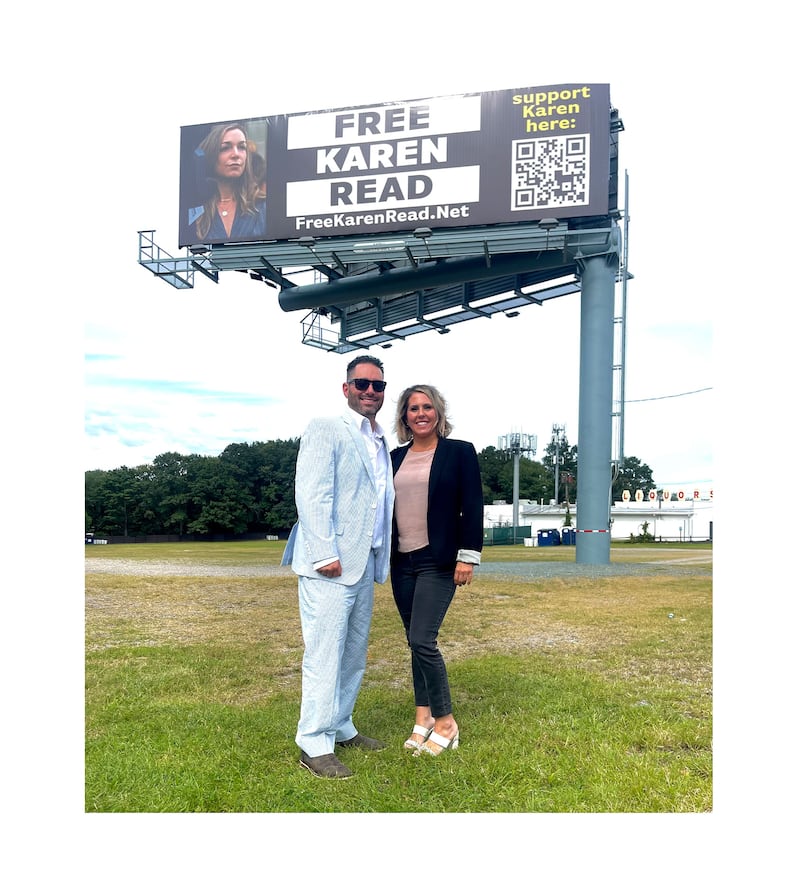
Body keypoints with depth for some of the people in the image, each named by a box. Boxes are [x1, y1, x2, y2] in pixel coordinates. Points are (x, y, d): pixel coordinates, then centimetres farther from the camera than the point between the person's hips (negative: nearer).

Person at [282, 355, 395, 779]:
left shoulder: (381, 443, 18)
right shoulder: (325, 430, -5)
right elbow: (312, 495, -14)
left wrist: (381, 561, 12)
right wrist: (325, 554, -19)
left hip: (365, 563, 8)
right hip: (331, 565, -8)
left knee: (354, 653, 15)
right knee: (324, 653, -5)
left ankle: (340, 728, 27)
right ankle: (314, 745, 4)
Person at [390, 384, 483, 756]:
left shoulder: (459, 452, -2)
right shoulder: (396, 457, 10)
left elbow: (473, 508, -5)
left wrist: (467, 557, -12)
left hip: (438, 561, -5)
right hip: (401, 562, 5)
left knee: (422, 640, -11)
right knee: (415, 642, 10)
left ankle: (446, 722, 5)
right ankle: (423, 718, 21)